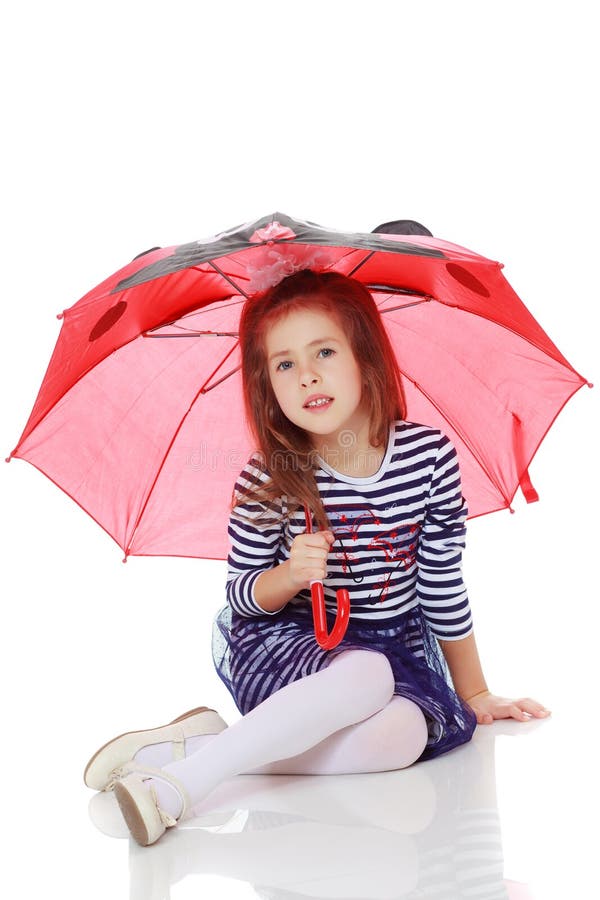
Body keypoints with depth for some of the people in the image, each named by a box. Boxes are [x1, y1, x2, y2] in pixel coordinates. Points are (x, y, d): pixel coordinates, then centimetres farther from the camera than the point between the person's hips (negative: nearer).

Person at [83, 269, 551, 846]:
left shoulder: (429, 455, -11)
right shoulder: (266, 480, -15)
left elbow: (443, 585, 0)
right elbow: (239, 594, -5)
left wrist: (473, 694, 8)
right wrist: (289, 575, -28)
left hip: (396, 642, 3)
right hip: (283, 644, -3)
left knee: (403, 736, -31)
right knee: (368, 678, -36)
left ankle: (204, 744, -25)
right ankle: (181, 783, -32)